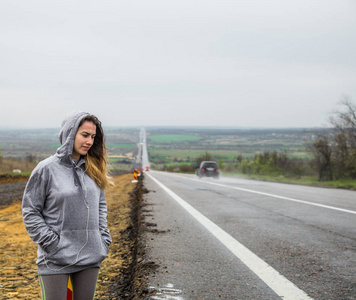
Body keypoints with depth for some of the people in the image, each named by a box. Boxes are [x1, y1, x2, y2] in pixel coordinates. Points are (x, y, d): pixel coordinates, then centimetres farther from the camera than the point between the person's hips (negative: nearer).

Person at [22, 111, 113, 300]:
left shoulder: (93, 170, 8)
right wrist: (50, 242, -11)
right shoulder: (46, 169, -7)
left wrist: (103, 237, 7)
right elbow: (30, 211, -4)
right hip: (56, 259, -5)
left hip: (90, 256, 5)